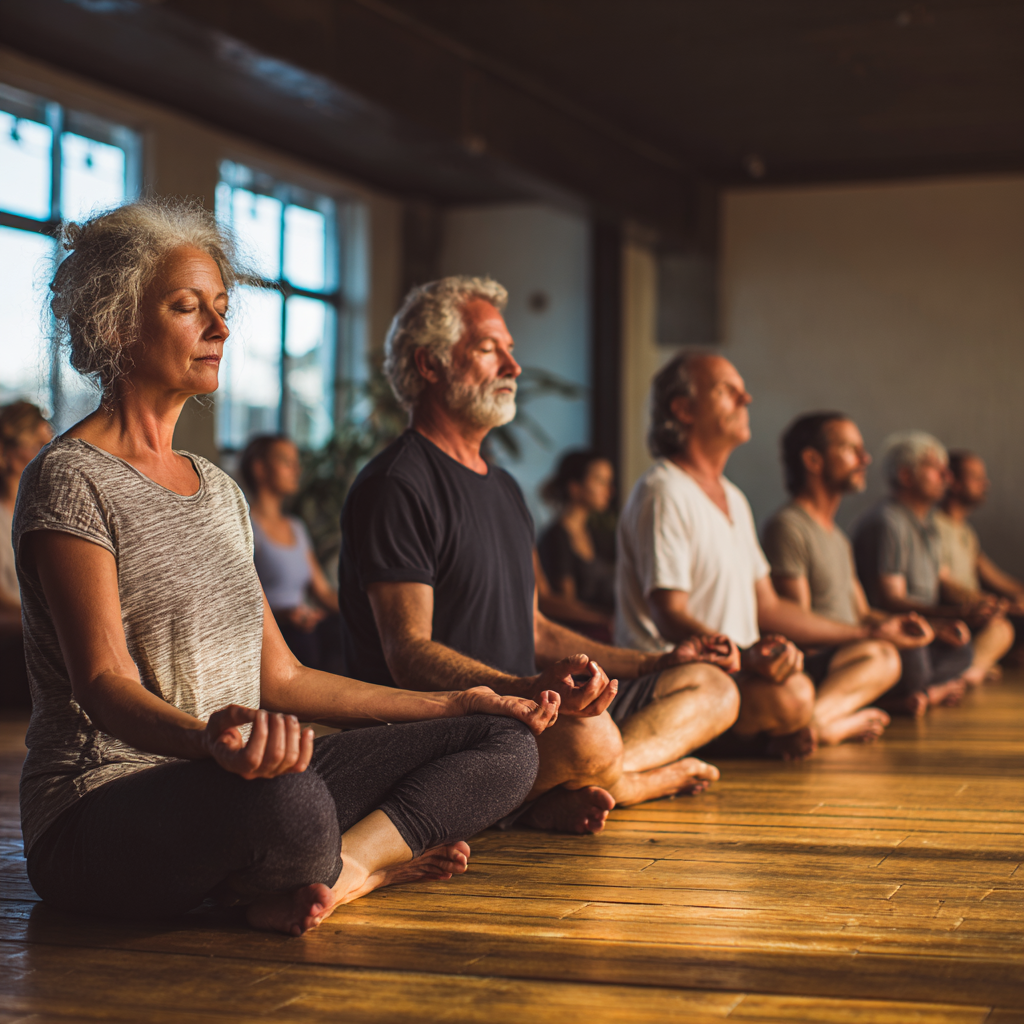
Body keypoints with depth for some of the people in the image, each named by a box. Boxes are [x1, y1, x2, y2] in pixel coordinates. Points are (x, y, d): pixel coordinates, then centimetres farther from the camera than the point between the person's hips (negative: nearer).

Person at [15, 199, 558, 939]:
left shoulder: (218, 489, 17)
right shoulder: (70, 481, -8)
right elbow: (104, 682, -20)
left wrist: (454, 705, 18)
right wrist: (208, 739, -42)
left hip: (236, 787, 8)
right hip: (103, 813, -8)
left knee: (507, 744, -3)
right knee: (288, 800, -42)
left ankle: (339, 868, -21)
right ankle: (376, 856, -10)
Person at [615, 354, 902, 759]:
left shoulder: (733, 498, 20)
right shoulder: (663, 492, -11)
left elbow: (767, 606, 23)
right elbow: (671, 619, -20)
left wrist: (871, 633, 26)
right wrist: (746, 655, -37)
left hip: (745, 668, 10)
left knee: (881, 658, 7)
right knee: (789, 693, -37)